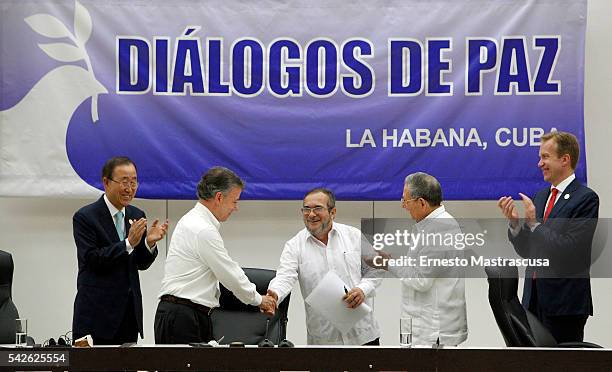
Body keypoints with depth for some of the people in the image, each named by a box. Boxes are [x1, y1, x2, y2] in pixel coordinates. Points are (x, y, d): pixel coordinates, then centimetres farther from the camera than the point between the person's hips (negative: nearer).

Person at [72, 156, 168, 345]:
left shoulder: (137, 215, 10)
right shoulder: (85, 217, -7)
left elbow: (141, 264, 11)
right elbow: (92, 260, -16)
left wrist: (149, 242, -9)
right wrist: (128, 243, -23)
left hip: (129, 313, 5)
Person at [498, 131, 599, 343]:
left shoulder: (586, 198, -9)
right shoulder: (541, 196, 14)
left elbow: (569, 250, -18)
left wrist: (534, 223, -18)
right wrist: (514, 222, -2)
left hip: (565, 302, -7)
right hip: (535, 300, 7)